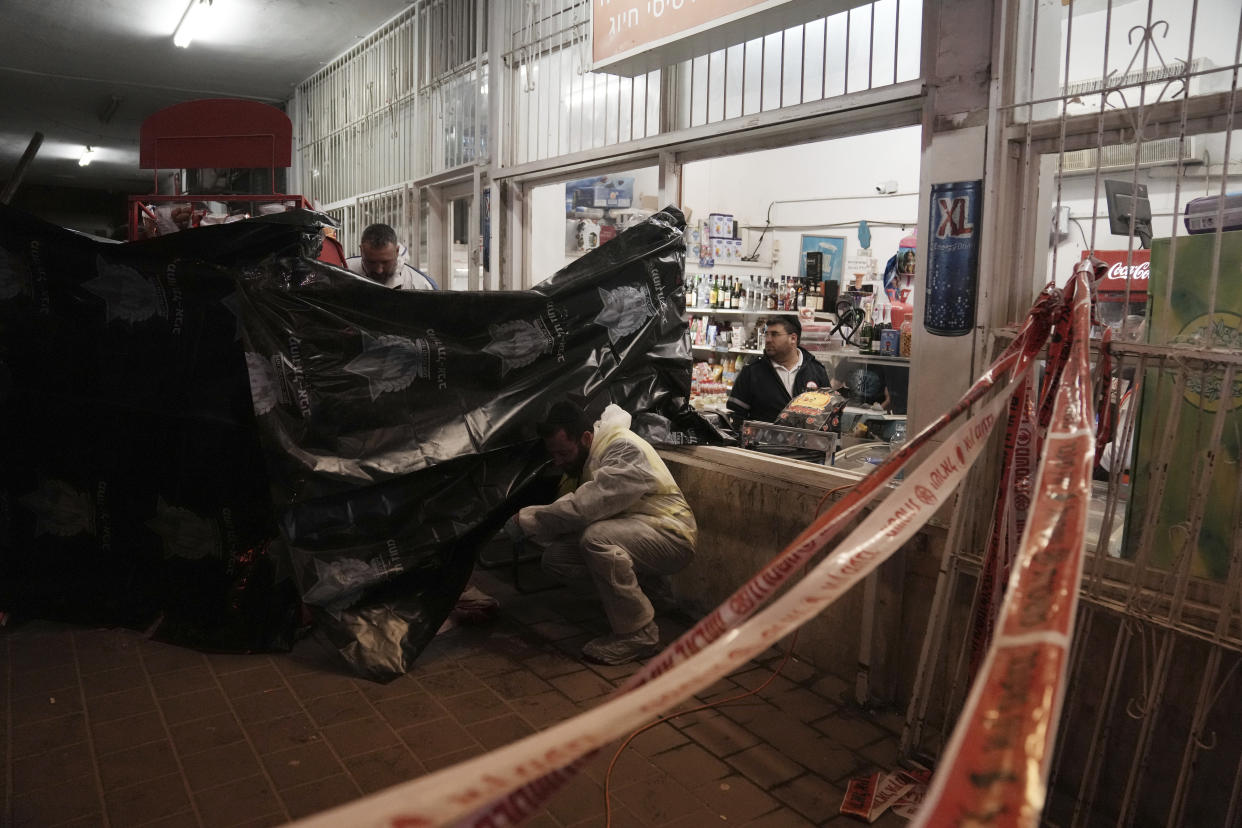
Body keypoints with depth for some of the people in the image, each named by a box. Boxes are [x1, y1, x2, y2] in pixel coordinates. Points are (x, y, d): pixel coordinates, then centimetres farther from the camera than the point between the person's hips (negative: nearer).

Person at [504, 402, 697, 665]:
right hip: (627, 533, 9)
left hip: (669, 536, -8)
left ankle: (638, 634, -18)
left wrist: (528, 519, -26)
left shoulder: (625, 448, -23)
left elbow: (587, 505, -34)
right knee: (554, 558, -9)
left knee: (597, 538, -35)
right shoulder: (578, 463, 6)